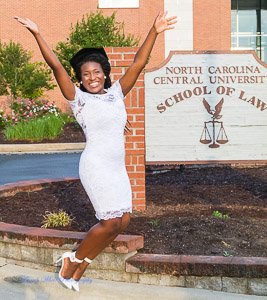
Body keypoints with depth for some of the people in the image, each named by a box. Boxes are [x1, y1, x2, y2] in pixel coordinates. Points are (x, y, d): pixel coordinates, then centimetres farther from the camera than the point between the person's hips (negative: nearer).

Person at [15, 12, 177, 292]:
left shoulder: (116, 93, 9)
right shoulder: (79, 98, -4)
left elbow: (138, 64, 4)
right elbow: (56, 67, -12)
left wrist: (154, 32, -3)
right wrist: (37, 34, -18)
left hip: (117, 167, 7)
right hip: (96, 165, -7)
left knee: (122, 220, 5)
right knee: (111, 221, -12)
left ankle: (81, 263, 18)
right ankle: (73, 259, 9)